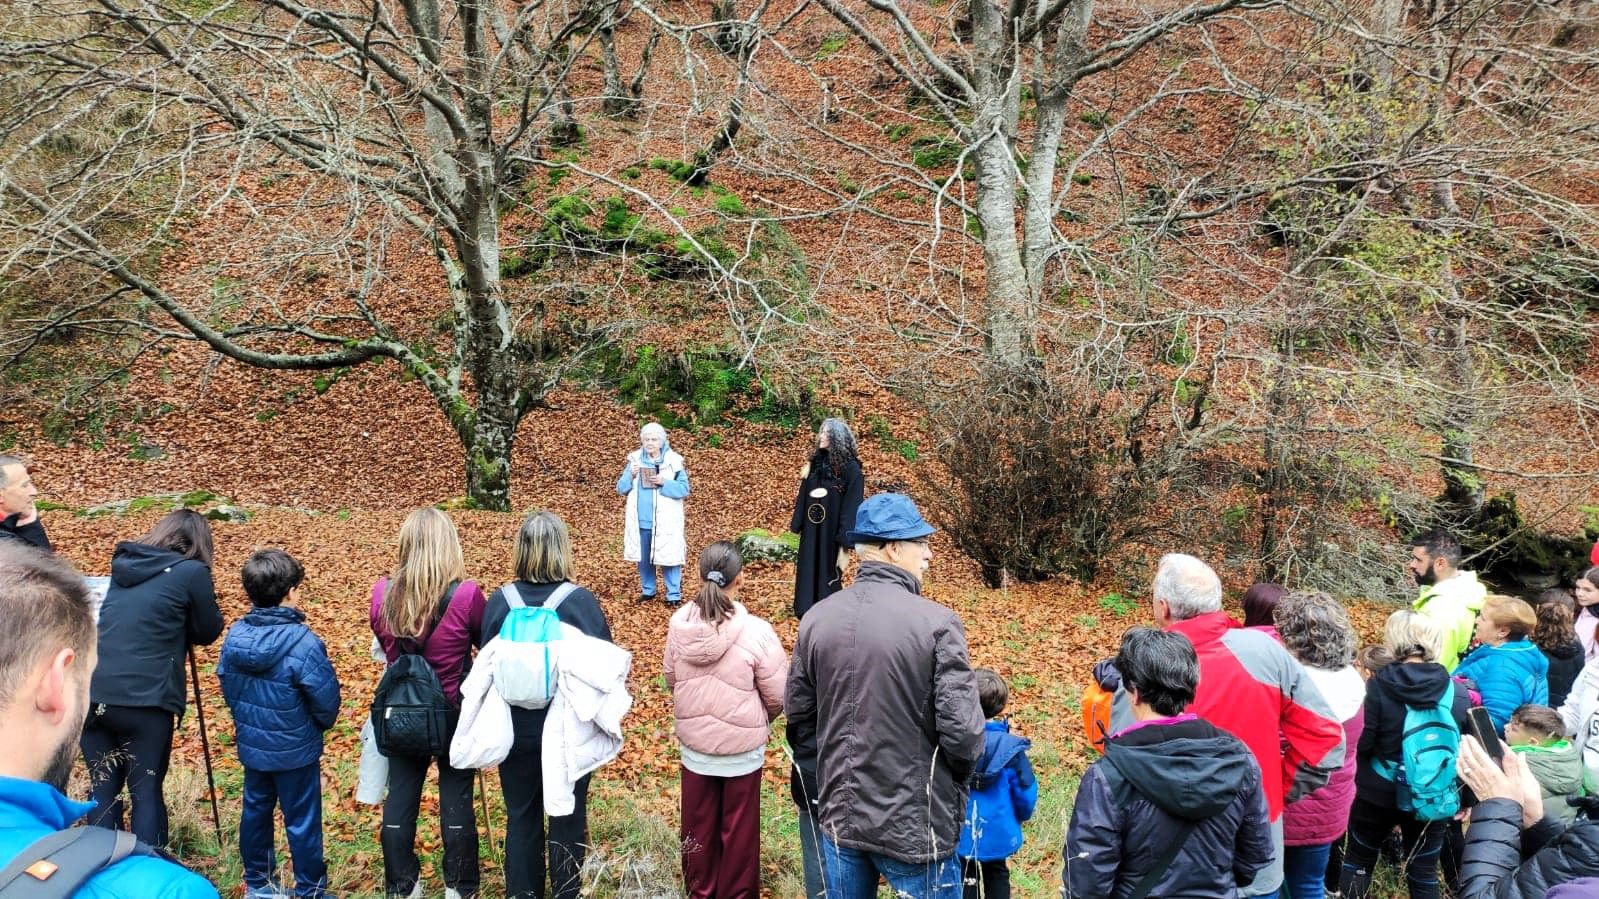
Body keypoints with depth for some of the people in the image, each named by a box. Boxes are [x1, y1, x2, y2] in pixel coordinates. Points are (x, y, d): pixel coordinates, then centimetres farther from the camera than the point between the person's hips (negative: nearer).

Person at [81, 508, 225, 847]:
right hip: (144, 700, -5)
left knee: (102, 788, 15)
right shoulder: (192, 572, -3)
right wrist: (207, 597, 21)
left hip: (92, 694, 5)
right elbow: (207, 632, 7)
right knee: (146, 791, 6)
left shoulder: (123, 563, 14)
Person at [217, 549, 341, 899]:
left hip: (251, 745, 6)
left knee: (255, 812, 21)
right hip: (295, 749, -6)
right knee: (302, 821, 8)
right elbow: (326, 698, -20)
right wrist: (320, 724, 2)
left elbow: (226, 685, 4)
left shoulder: (234, 635, -8)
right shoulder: (303, 642, -26)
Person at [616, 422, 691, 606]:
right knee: (643, 558, 15)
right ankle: (647, 590, 32)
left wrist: (664, 483, -23)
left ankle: (674, 594, 13)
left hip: (665, 522, -3)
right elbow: (621, 489, 3)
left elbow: (684, 490, -10)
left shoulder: (674, 461, -8)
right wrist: (630, 475, -16)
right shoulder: (634, 460, 1)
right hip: (641, 521, 4)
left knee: (668, 557, 1)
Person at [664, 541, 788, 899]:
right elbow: (778, 696, -14)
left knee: (698, 827, 22)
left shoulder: (679, 624, -13)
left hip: (693, 744, 3)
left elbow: (670, 678, 3)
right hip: (742, 748, -3)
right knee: (738, 830, 17)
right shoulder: (756, 631, -24)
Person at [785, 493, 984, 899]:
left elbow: (797, 712, 6)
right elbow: (963, 731, -19)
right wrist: (960, 775, 2)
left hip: (840, 814, 5)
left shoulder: (817, 618, -4)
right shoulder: (937, 623, -19)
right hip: (914, 825, -4)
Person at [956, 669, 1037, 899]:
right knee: (997, 878, 24)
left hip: (957, 836, 0)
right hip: (998, 836, 0)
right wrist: (1017, 818, 16)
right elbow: (1026, 794, -7)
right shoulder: (1011, 748, -17)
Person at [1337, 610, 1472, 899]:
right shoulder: (1458, 692, -6)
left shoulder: (1378, 686, -16)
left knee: (1358, 860, 17)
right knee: (1424, 870, 15)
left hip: (1378, 793, -2)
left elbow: (1359, 743, -18)